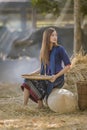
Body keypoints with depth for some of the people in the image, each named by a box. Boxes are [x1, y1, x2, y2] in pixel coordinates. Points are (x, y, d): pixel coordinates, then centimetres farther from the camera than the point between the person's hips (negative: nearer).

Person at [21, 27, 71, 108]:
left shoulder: (60, 49, -6)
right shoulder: (44, 51, 12)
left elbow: (68, 65, -7)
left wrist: (56, 76, -18)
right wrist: (32, 74, 3)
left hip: (57, 79, -6)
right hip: (46, 79, 6)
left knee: (31, 83, -22)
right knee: (27, 81, -16)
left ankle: (40, 104, -7)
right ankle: (24, 105, -16)